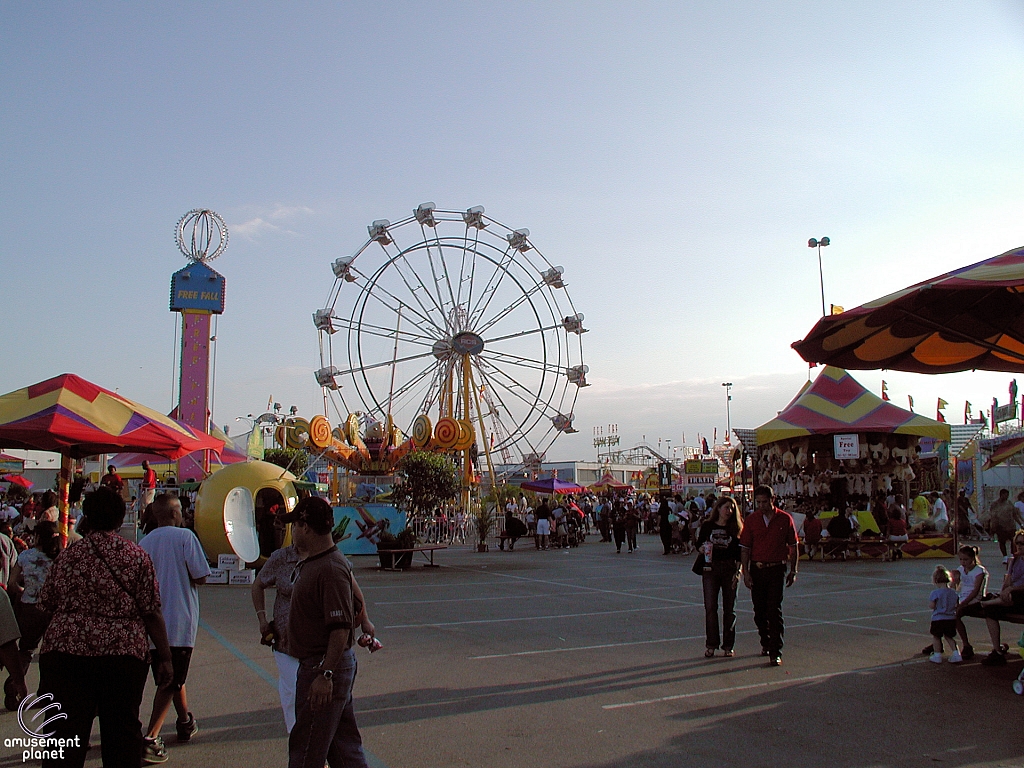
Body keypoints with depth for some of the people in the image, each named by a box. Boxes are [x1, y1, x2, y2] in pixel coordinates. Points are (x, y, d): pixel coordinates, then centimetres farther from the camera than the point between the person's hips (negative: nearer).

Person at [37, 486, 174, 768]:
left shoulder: (67, 556, 4)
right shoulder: (136, 556, -2)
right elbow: (152, 612, -5)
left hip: (64, 652, 2)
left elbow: (47, 603, 13)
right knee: (122, 733, 11)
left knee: (64, 734, 5)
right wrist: (164, 657, 1)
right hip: (123, 653, -1)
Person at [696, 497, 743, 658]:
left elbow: (739, 553, 4)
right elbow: (699, 545, 11)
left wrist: (738, 571, -5)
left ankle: (728, 645, 13)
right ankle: (711, 645, 6)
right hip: (710, 568, 0)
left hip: (730, 569, 0)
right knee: (710, 607, -2)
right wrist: (704, 548, -11)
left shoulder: (735, 528, 5)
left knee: (729, 608, 5)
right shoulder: (708, 526, 5)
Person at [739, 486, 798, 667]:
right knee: (759, 611, 11)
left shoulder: (785, 519, -2)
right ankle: (766, 643, 31)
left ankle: (775, 652, -5)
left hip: (776, 569, -2)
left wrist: (793, 571, 5)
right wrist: (746, 572, -4)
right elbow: (745, 548, 2)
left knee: (774, 610, -8)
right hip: (757, 569, 2)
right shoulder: (751, 520, 1)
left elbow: (793, 546, 6)